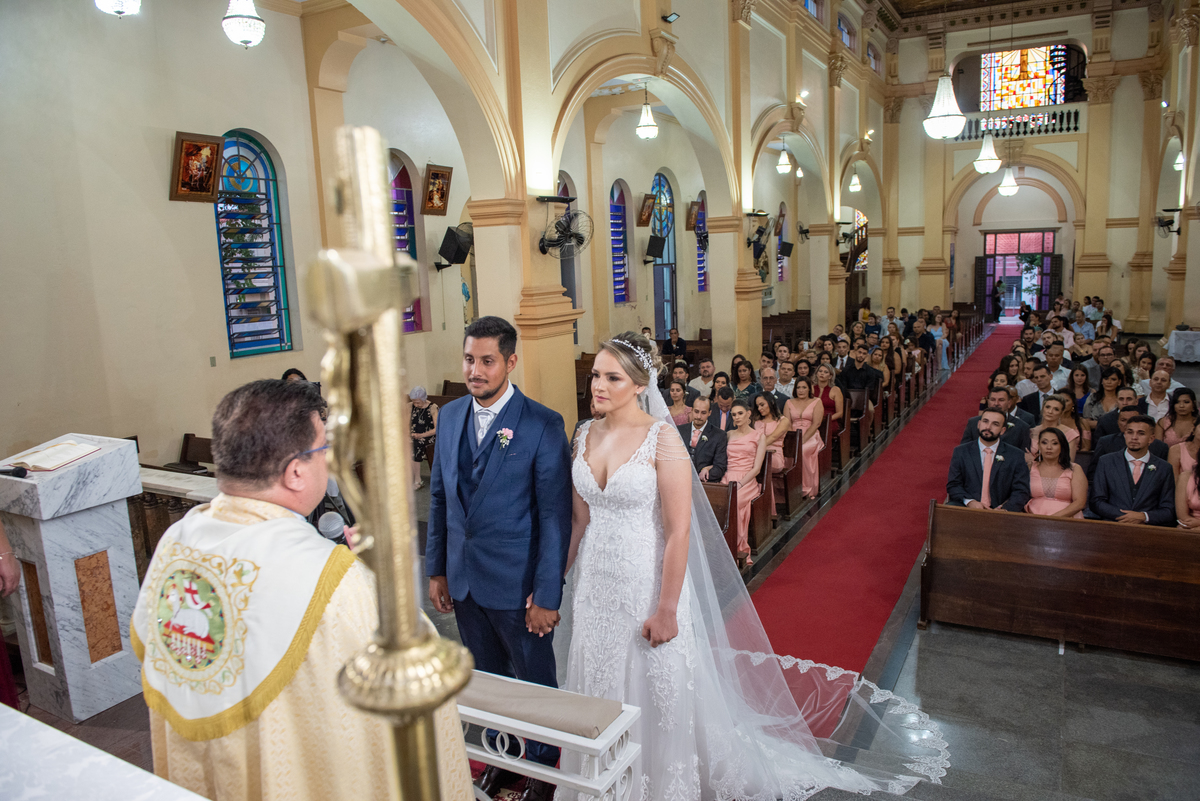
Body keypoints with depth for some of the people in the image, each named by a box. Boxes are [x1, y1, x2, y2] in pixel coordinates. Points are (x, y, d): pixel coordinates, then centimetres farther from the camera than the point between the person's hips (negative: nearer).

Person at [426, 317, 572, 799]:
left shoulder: (543, 425, -15)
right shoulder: (450, 416, 2)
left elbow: (555, 517, -15)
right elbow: (439, 497, 9)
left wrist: (547, 595, -16)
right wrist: (436, 570, 8)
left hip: (517, 585, -5)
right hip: (463, 581, 5)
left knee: (535, 683, 15)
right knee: (488, 679, 21)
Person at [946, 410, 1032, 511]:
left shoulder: (1016, 456, 8)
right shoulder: (960, 452, 10)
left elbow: (1021, 491, 3)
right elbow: (953, 485, 6)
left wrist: (1005, 509, -17)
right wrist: (969, 501, -15)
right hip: (967, 510, -1)